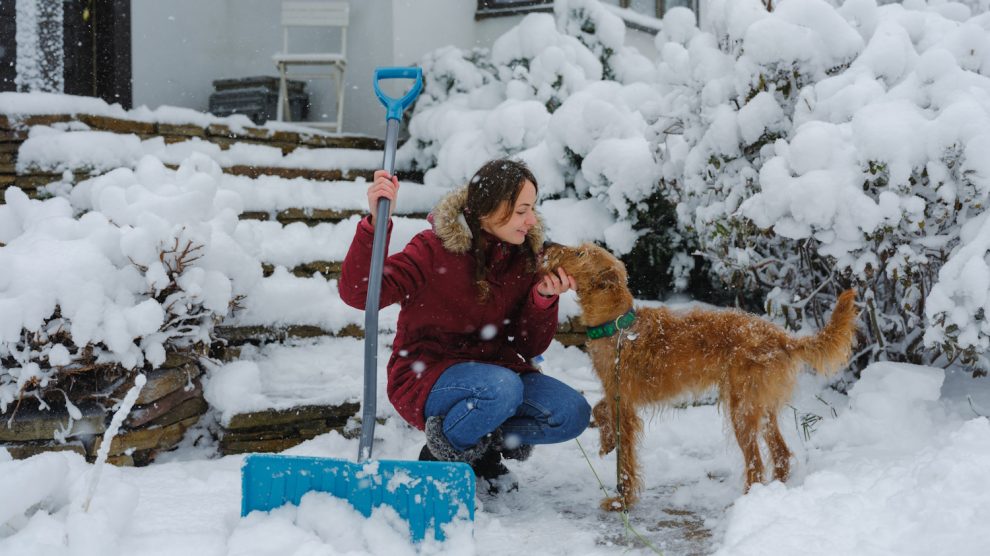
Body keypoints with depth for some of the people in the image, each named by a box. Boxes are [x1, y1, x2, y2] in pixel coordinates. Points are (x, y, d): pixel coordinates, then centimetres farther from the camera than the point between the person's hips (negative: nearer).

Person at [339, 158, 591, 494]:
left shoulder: (525, 258, 0)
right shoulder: (436, 249, -14)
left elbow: (529, 347, 2)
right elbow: (358, 293, -25)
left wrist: (543, 299, -17)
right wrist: (377, 222, -37)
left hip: (495, 369, 5)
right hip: (426, 375, -5)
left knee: (573, 413, -17)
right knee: (502, 388, -36)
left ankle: (485, 448, 5)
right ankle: (439, 457, -8)